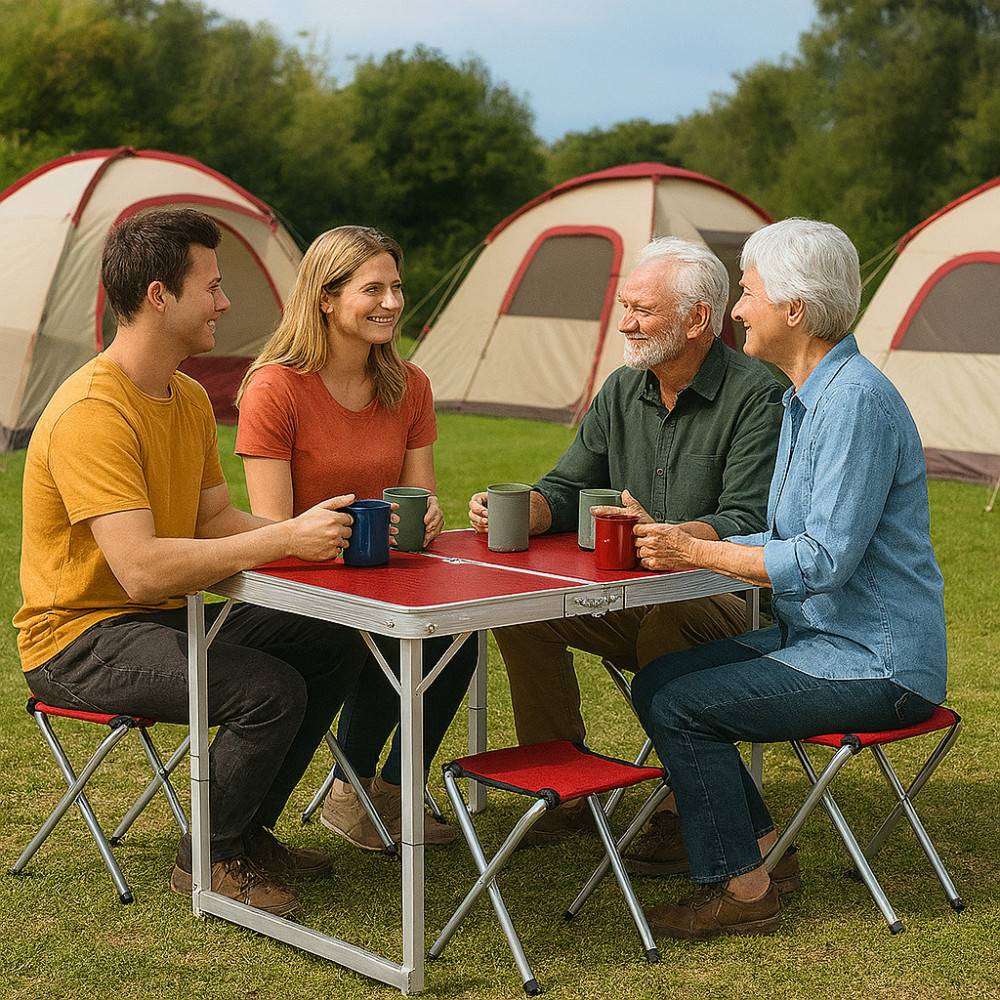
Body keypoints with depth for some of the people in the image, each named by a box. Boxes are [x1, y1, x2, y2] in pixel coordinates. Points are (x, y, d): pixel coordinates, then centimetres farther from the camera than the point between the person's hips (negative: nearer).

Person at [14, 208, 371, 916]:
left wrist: (318, 533, -10)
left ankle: (246, 832, 13)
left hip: (164, 619, 10)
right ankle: (207, 859, -3)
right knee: (270, 691, -26)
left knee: (334, 647, 2)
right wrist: (285, 539, -31)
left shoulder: (190, 400, 7)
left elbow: (215, 522, 9)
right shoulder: (92, 412, -26)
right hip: (80, 636, -10)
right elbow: (142, 569, -34)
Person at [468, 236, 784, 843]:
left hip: (728, 601, -6)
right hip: (630, 598, 7)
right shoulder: (623, 391, 7)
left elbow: (746, 522, -23)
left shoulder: (755, 396, -14)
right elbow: (567, 490, 11)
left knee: (668, 619, -38)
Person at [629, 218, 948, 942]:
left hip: (873, 664, -10)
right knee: (657, 681, 8)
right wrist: (675, 543, 7)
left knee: (680, 705, -16)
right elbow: (786, 541, 17)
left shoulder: (857, 400, -22)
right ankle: (758, 844, 17)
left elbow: (823, 559, -26)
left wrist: (696, 552, -18)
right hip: (818, 637, 10)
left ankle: (741, 890, -3)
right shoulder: (804, 398, 12)